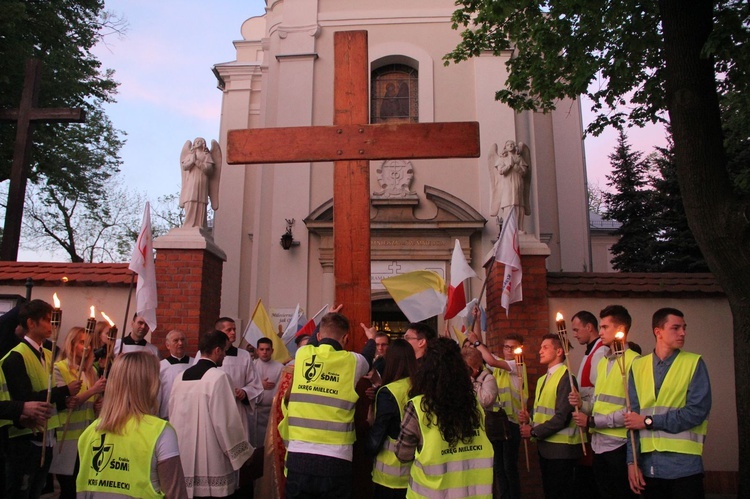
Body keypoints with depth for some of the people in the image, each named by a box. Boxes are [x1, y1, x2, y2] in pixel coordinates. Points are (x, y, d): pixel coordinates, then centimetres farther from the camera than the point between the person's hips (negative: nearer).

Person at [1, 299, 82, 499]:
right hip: (25, 439, -7)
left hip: (46, 438, 8)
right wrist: (65, 391, -17)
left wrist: (64, 401, -3)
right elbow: (25, 398, -22)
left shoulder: (48, 355, 10)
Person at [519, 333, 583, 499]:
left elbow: (562, 417, -21)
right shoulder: (542, 380, 15)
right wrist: (528, 420, -2)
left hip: (561, 448, -8)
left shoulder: (565, 377, -15)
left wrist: (533, 432, -13)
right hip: (544, 446, 9)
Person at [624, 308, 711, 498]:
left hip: (684, 464, -2)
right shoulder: (638, 366, 5)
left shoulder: (694, 363, -1)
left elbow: (697, 411, -11)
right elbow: (633, 415, 4)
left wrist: (649, 421, -9)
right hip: (648, 464, 2)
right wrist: (632, 461, -1)